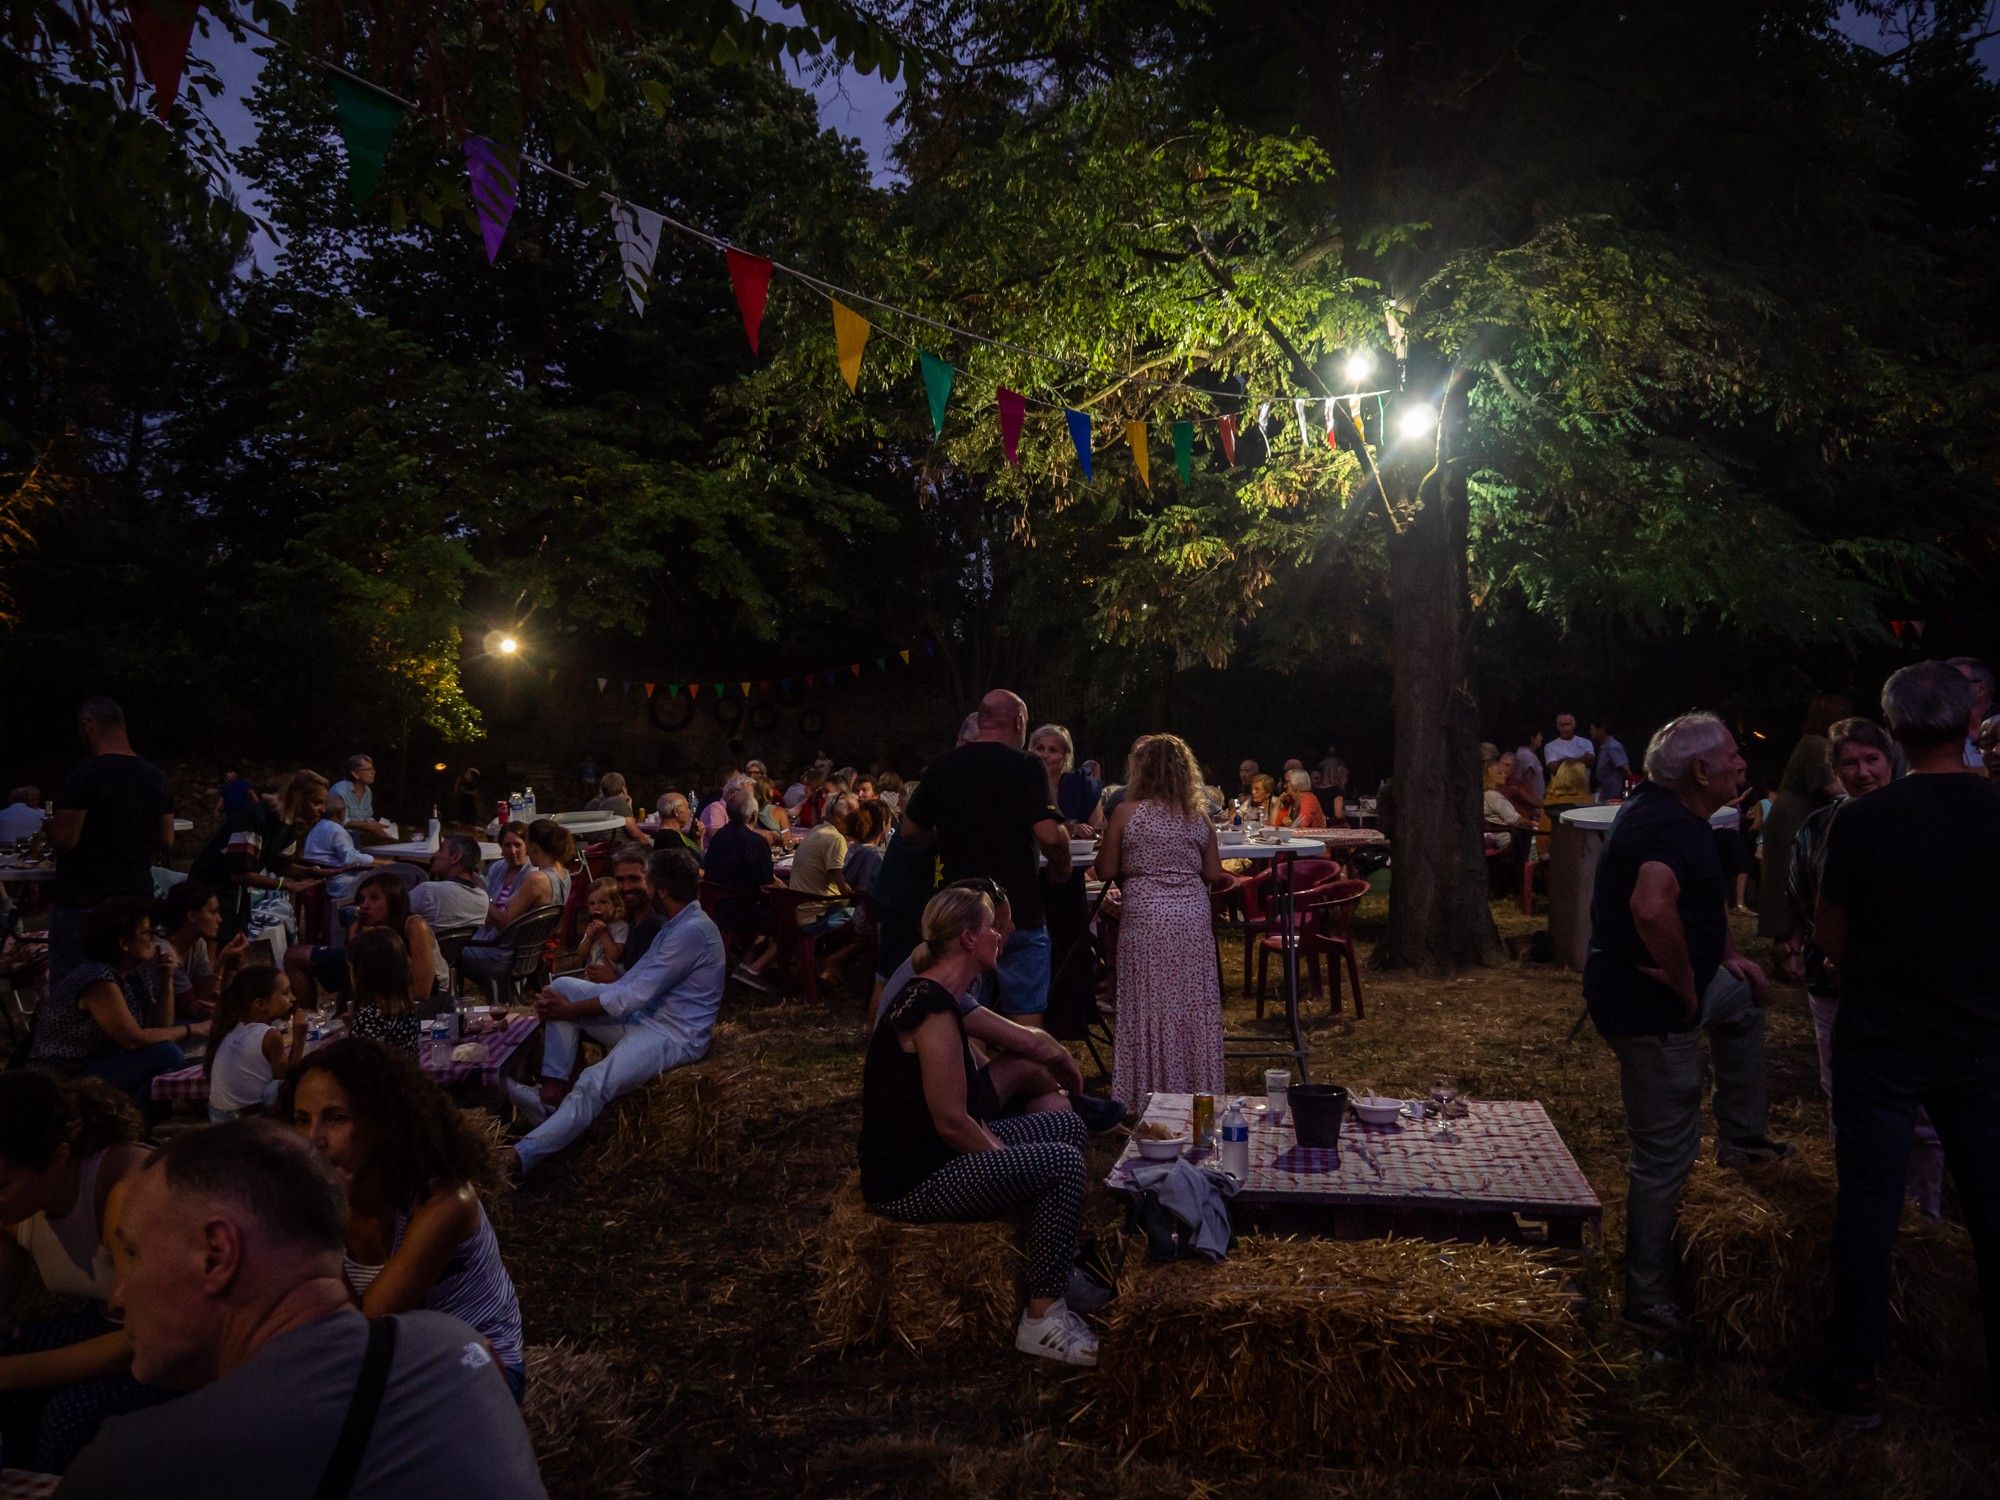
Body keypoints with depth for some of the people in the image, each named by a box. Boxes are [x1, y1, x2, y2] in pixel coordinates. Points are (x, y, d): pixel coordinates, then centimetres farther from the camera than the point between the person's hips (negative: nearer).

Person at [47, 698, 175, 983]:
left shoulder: (85, 774, -14)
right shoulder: (156, 777, 5)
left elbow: (64, 839, -16)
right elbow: (166, 842, 10)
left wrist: (50, 827, 4)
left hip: (82, 900, -6)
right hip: (137, 896, 6)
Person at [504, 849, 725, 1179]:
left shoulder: (693, 931, -21)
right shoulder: (677, 924, 13)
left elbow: (636, 995, -22)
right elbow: (634, 983, 11)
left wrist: (571, 1010, -12)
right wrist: (567, 1003, 0)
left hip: (674, 1037, -10)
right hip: (642, 1017, 10)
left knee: (593, 1085, -32)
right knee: (563, 987, -2)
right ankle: (553, 1093, -11)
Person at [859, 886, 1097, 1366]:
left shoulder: (937, 996, 8)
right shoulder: (934, 1010, -24)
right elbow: (950, 1122, -23)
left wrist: (997, 1147, 2)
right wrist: (1009, 1159, -9)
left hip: (932, 1156, 11)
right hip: (910, 1185, -10)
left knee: (1065, 1125, 11)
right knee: (1061, 1164, -18)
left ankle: (1060, 1267, 21)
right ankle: (1041, 1321, -6)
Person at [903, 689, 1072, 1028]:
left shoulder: (942, 765, 4)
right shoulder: (1025, 766, -11)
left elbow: (911, 828, 13)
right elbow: (1049, 834, -22)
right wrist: (1061, 867, -3)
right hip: (1019, 912, -5)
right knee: (1026, 1013, 3)